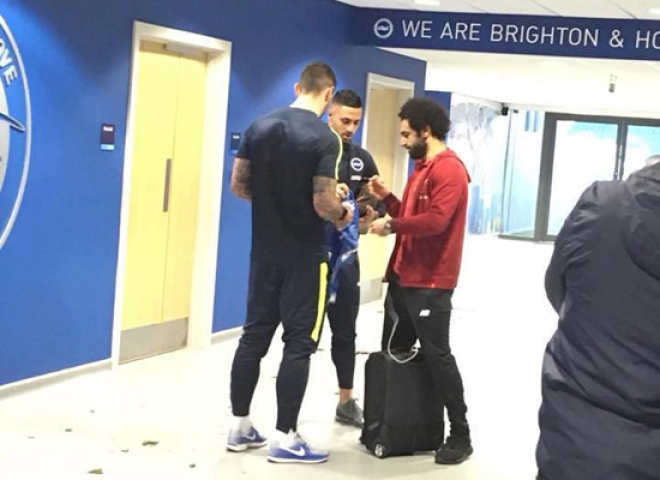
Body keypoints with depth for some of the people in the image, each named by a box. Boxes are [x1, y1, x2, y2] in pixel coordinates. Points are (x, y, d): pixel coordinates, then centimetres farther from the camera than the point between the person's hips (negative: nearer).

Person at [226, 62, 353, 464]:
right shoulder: (325, 138, -16)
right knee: (299, 343, 1)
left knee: (255, 335, 13)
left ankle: (241, 427, 21)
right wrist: (343, 215, 1)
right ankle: (285, 439, 5)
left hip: (264, 251, 6)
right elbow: (324, 204, -21)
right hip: (305, 257, -6)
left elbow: (238, 185, 6)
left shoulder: (260, 127, 3)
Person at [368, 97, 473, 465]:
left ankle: (461, 435, 2)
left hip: (430, 283, -10)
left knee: (437, 356, -6)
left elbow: (435, 219, -26)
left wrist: (391, 225, -19)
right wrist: (387, 198, 6)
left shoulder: (449, 168, -14)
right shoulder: (423, 167, 18)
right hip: (404, 277, 10)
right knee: (393, 352, 12)